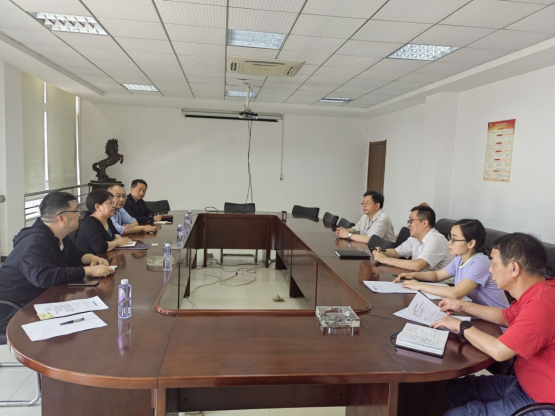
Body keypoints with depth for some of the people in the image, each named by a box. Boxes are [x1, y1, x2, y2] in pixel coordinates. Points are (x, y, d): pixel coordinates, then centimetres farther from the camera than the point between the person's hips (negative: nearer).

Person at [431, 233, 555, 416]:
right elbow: (506, 317, 19)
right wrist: (463, 306, 11)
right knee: (453, 388, 12)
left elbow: (499, 351, -30)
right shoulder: (536, 292, 2)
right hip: (524, 384, 9)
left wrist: (462, 326, -14)